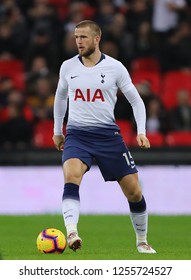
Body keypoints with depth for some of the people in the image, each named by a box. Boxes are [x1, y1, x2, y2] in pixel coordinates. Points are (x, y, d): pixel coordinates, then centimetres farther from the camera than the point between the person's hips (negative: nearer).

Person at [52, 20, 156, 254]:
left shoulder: (114, 67, -2)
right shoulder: (68, 67, 5)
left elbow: (136, 101, 5)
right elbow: (60, 97, 24)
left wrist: (141, 132, -7)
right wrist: (57, 131, 27)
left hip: (108, 135, 0)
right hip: (77, 134, 0)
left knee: (134, 192, 0)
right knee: (71, 175, -31)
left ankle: (142, 242, 22)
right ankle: (71, 233, -44)